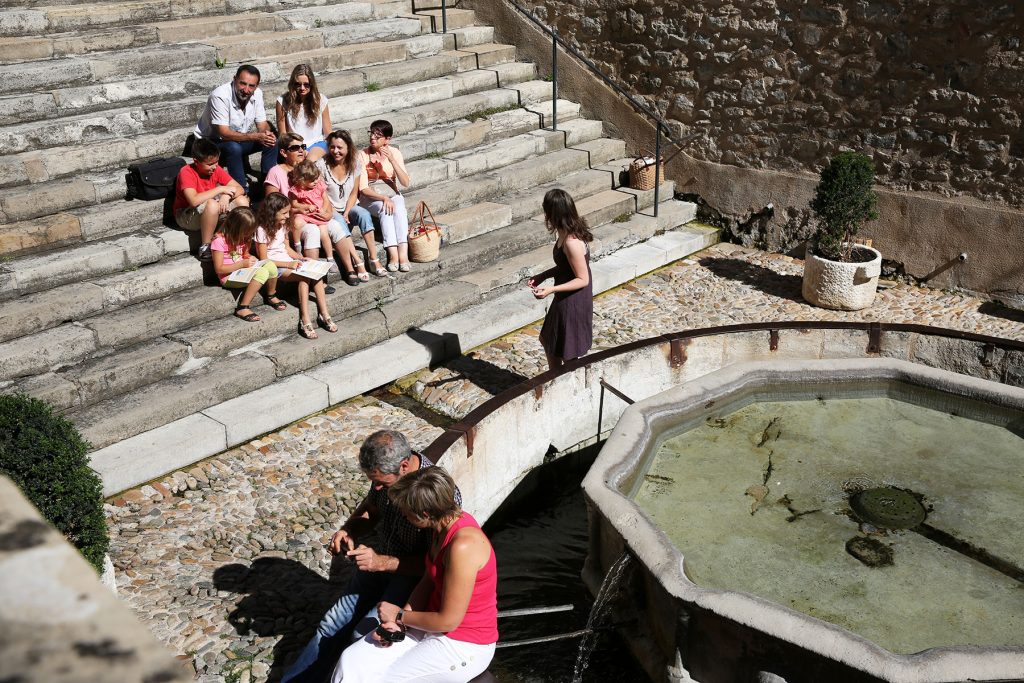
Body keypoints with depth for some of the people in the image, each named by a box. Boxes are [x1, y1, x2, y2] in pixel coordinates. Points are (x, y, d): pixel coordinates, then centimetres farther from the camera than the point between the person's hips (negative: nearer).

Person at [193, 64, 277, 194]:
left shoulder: (257, 94, -9)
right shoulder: (220, 96, -28)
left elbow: (262, 124, -4)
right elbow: (224, 133, -32)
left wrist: (266, 133, -30)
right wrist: (255, 136, -41)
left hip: (240, 138, 6)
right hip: (211, 141, -6)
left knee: (272, 141, -13)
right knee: (234, 148, -37)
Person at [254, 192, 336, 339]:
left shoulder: (282, 226, 11)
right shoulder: (262, 230, -13)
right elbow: (264, 260, -14)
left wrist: (301, 258, -2)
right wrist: (289, 264, -20)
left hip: (288, 262, 7)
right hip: (274, 267, -7)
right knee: (305, 277, -31)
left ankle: (324, 314, -21)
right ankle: (305, 321, -29)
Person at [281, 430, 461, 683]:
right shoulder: (387, 472, -12)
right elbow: (371, 508, 10)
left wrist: (382, 563, -31)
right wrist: (348, 530, -11)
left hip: (416, 575, -7)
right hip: (381, 560, 7)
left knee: (364, 634, -21)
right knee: (333, 624, 4)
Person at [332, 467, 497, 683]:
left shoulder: (463, 545, -30)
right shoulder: (446, 522, -3)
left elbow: (448, 620, -24)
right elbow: (428, 582, 8)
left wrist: (400, 615, -9)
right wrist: (399, 622, -7)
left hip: (464, 648, -8)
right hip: (435, 624, 8)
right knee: (351, 661, -5)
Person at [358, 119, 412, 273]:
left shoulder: (394, 153, 1)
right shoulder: (363, 155, -6)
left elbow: (406, 183, -8)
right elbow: (363, 188, -12)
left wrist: (392, 160, -19)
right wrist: (383, 198, -28)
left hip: (392, 194, 2)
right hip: (370, 197, -2)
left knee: (399, 208, -32)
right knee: (385, 210, -34)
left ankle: (403, 253, -44)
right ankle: (393, 254, -43)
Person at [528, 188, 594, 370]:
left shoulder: (572, 243, -29)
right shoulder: (566, 232, 0)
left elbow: (583, 279, -24)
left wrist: (551, 289, -29)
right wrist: (543, 276, 6)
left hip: (573, 302, -10)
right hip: (565, 300, 10)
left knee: (569, 355, 8)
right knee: (548, 339, 26)